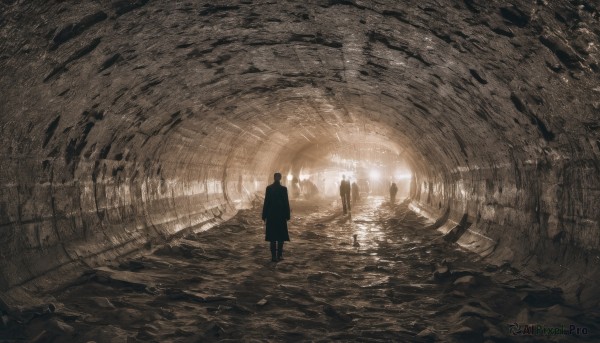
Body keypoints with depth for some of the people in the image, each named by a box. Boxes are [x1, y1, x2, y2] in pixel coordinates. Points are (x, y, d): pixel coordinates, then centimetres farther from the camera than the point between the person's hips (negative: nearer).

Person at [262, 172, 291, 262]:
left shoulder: (268, 188, -3)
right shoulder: (283, 189, -7)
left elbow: (266, 202, -2)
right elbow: (286, 203, -6)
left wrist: (264, 216, 4)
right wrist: (287, 215, 2)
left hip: (271, 215, 1)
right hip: (281, 215, -1)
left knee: (272, 236, 5)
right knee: (281, 236, 10)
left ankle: (274, 256, 3)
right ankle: (279, 255, 11)